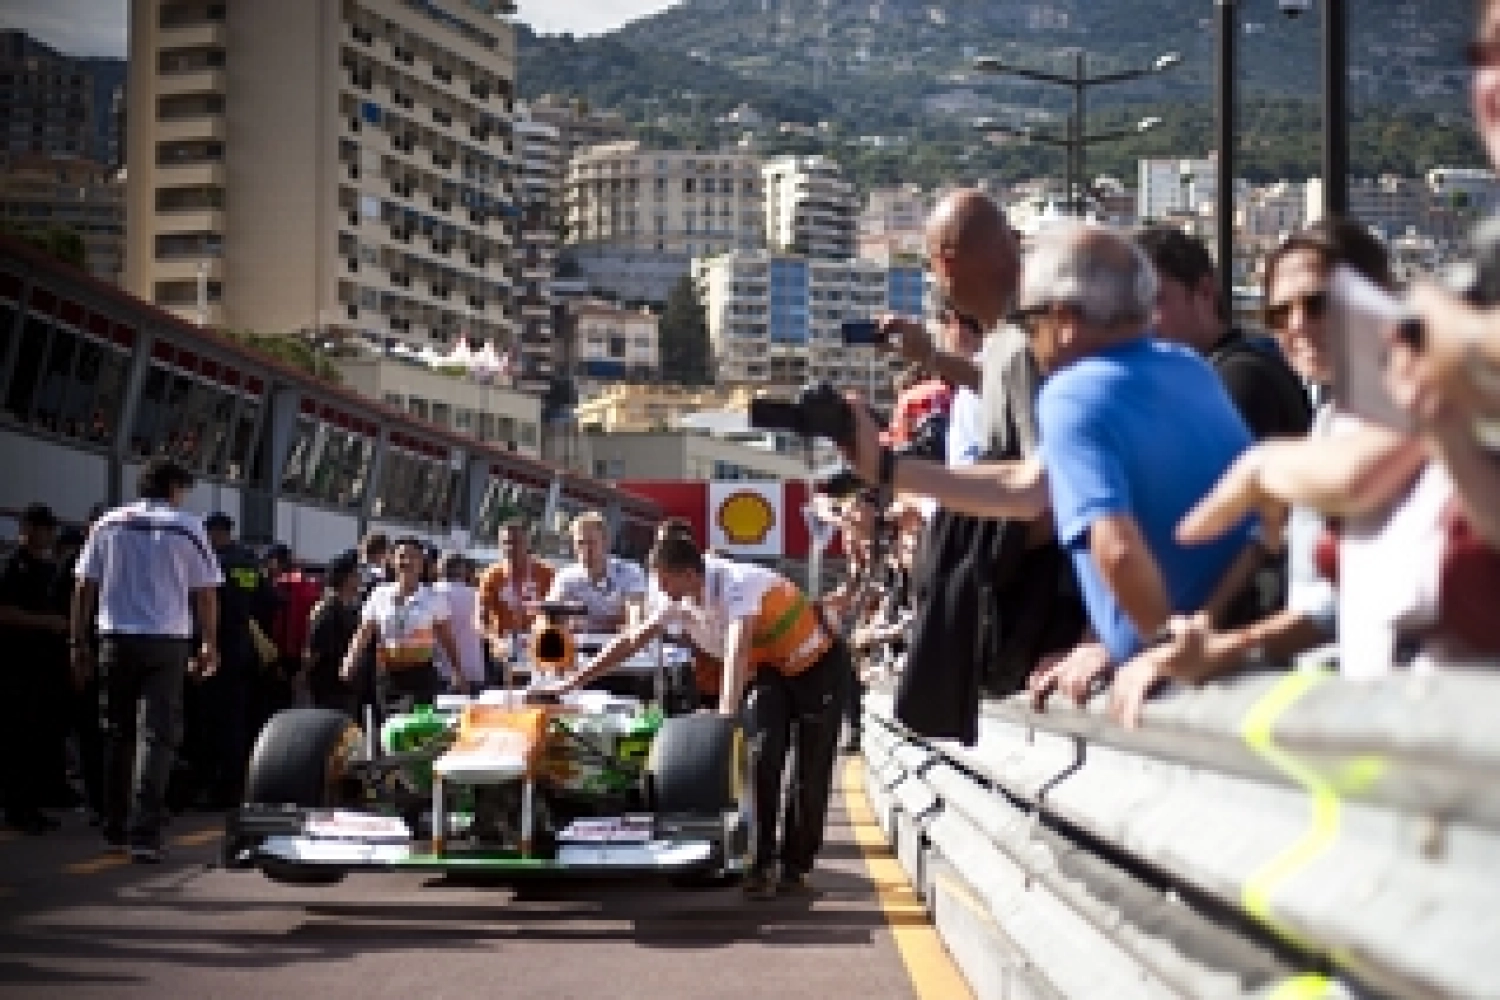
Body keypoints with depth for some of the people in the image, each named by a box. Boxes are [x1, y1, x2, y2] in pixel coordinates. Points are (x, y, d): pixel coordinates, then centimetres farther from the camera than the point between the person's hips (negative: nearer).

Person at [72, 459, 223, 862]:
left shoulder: (108, 525, 7)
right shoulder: (187, 527, 0)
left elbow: (85, 586, 7)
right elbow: (205, 592, 0)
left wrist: (79, 641, 11)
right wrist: (209, 645, 7)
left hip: (115, 637, 3)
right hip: (166, 640, -3)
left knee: (117, 733, 16)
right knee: (157, 734, -4)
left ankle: (115, 826, 23)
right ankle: (143, 833, -15)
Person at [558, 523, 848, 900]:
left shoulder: (738, 584, -32)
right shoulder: (680, 602, -10)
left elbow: (737, 650, -44)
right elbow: (631, 642, -3)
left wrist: (726, 714, -55)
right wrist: (572, 683, -4)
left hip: (816, 666, -6)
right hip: (767, 673, 6)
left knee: (810, 770, -5)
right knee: (762, 757, -14)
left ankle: (795, 866, 7)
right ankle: (760, 863, -12)